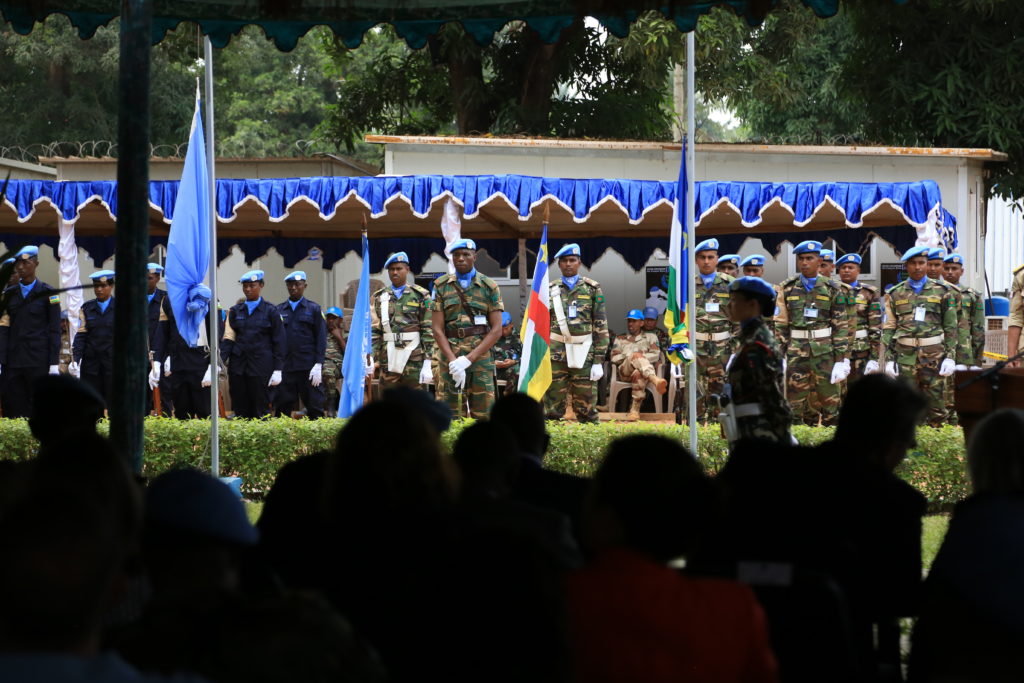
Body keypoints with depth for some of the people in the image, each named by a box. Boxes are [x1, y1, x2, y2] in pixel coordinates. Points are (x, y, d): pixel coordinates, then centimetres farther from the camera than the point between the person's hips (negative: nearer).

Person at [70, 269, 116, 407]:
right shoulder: (87, 309, 10)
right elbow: (81, 335, 5)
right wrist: (76, 359, -8)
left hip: (114, 364, -2)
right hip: (91, 363, 2)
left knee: (111, 402, -2)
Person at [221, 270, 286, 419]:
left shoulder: (270, 311, 3)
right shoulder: (236, 311, 11)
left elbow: (279, 342, 2)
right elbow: (228, 339, 6)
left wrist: (278, 370, -5)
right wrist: (220, 361, -8)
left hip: (261, 367, -3)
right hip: (238, 366, 3)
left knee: (261, 409, -2)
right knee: (240, 410, 2)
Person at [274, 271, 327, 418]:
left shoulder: (314, 309, 8)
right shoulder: (279, 310, 13)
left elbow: (321, 338, 3)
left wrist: (318, 365, -8)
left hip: (308, 367, -2)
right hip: (285, 367, 2)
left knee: (314, 408, -2)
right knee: (281, 407, 0)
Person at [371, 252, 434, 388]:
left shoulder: (420, 296, 3)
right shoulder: (380, 298, 12)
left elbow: (428, 331, -2)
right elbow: (374, 331, 9)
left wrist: (427, 363, -8)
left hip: (414, 358, -3)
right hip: (388, 360, 3)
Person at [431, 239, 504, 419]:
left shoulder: (489, 287, 5)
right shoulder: (441, 286, 7)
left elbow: (497, 329, 0)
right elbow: (437, 328, 3)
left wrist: (467, 360, -10)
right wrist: (453, 362, -11)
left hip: (480, 356, -1)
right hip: (449, 355, 1)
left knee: (482, 416, -2)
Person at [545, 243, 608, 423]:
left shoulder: (592, 289, 5)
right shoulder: (550, 291, 9)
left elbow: (601, 326, 2)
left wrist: (599, 361, -4)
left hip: (584, 353, -1)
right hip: (556, 353, 1)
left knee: (587, 409, 1)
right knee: (552, 408, 1)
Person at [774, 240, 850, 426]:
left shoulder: (831, 290, 3)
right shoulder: (787, 289, 6)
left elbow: (841, 326, 2)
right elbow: (780, 324, 6)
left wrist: (841, 359, -4)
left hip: (825, 350, -1)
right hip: (796, 351, 1)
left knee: (829, 399, 1)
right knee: (795, 402, 2)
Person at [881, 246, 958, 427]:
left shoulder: (942, 291, 7)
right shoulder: (896, 294, 10)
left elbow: (951, 327, 6)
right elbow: (888, 329, 9)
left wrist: (950, 356, -3)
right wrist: (889, 358, 2)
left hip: (934, 356, -1)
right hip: (904, 356, 1)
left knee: (936, 408, 1)